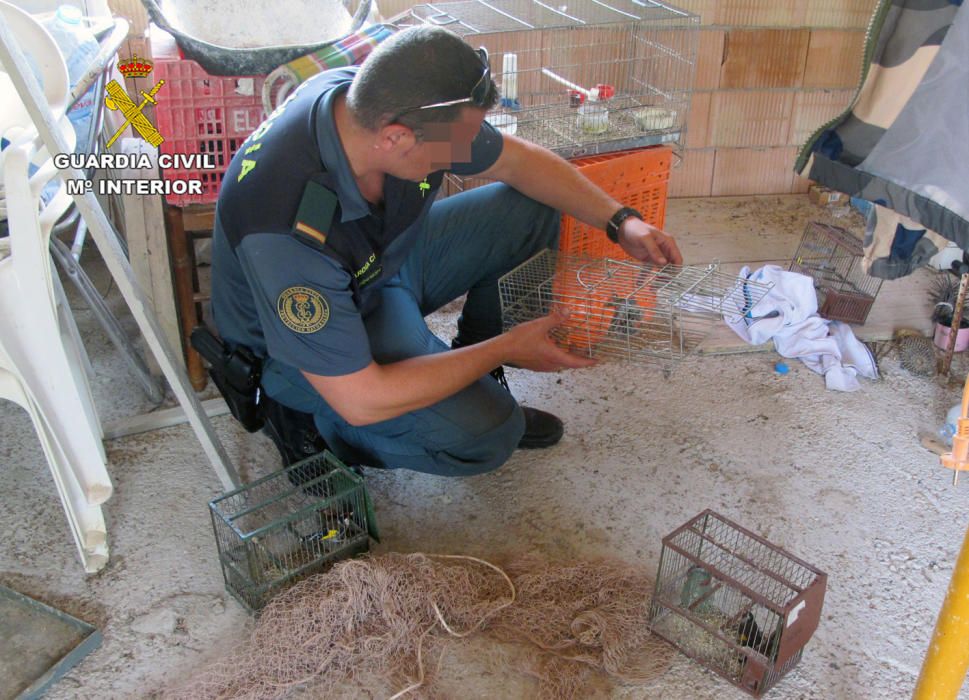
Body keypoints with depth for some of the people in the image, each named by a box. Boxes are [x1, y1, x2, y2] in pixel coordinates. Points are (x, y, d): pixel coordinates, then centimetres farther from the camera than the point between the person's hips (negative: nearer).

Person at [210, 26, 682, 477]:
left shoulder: (382, 103, -21)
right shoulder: (287, 231, -40)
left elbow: (518, 162, -2)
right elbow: (361, 400, -33)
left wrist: (620, 220, -8)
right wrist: (506, 349, -26)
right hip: (308, 338, -7)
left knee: (532, 209, -3)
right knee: (486, 431, -25)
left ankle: (478, 382, 10)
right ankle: (330, 431, 2)